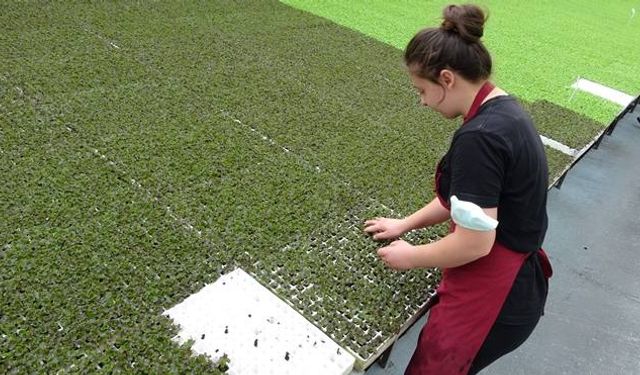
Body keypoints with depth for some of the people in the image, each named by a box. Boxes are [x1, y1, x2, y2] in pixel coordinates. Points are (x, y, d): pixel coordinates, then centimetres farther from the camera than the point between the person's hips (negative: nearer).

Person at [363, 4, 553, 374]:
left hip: (493, 297, -9)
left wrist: (411, 256, -9)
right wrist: (406, 224, 16)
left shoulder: (479, 137, -28)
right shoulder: (504, 109, 4)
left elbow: (474, 242, -26)